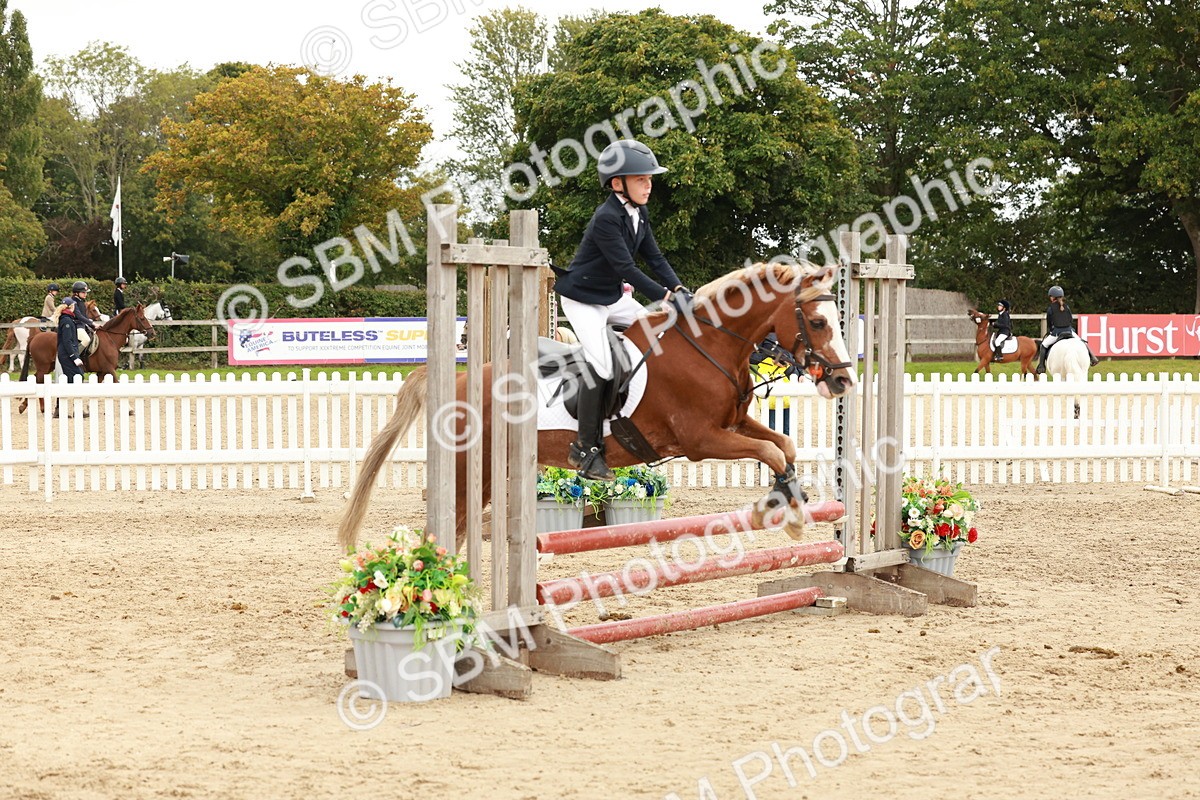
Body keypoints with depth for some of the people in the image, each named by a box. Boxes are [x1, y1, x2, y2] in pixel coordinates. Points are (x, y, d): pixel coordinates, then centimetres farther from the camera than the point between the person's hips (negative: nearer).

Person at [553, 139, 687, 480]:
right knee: (601, 366, -18)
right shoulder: (606, 218, -26)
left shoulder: (639, 215, 2)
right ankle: (585, 448, -10)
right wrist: (665, 296, -30)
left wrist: (679, 289, -12)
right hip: (583, 299, -9)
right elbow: (626, 268, -30)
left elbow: (655, 258, 3)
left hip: (613, 297, 9)